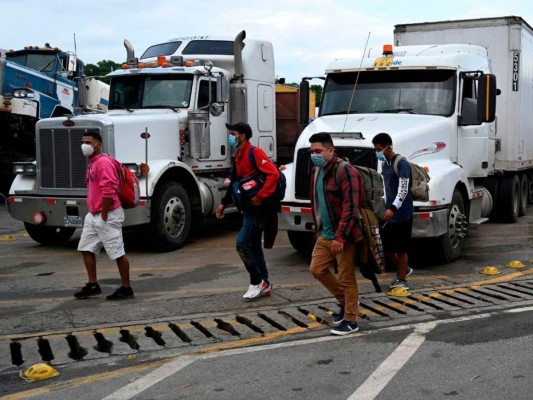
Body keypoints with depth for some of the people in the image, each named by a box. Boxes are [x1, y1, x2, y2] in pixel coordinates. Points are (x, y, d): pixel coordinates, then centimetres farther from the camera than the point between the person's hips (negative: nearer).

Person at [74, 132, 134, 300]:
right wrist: (93, 212, 21)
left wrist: (104, 216, -21)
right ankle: (93, 285, 22)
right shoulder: (92, 163, 15)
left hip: (108, 215, -11)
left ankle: (126, 289, 4)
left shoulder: (104, 162, -17)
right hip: (93, 214, 11)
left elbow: (108, 191, -24)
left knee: (118, 253, -3)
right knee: (86, 248, 13)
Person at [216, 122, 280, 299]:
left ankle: (257, 282, 0)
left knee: (242, 243, -13)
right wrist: (224, 203, 19)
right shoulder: (238, 156, 15)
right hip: (248, 207, 10)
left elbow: (274, 174, -24)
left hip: (258, 207, -10)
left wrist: (260, 196, -27)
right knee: (253, 246, 12)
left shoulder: (255, 152, -14)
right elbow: (235, 182, 23)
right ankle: (264, 285, 21)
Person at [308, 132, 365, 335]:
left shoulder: (345, 171, -18)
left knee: (347, 279, 0)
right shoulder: (316, 171, 11)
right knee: (317, 269, 10)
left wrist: (340, 236, -26)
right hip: (325, 235, 9)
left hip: (343, 237, -9)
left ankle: (350, 321, 13)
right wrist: (318, 228, 21)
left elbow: (350, 208, -23)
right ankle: (345, 300, 30)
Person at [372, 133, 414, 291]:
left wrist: (393, 208, -32)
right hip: (389, 212, 8)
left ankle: (402, 279, 13)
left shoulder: (401, 164, -15)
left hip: (402, 214, -8)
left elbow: (403, 190, -22)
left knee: (400, 248, 0)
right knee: (384, 245, 10)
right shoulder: (384, 164, 12)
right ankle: (404, 269, 28)